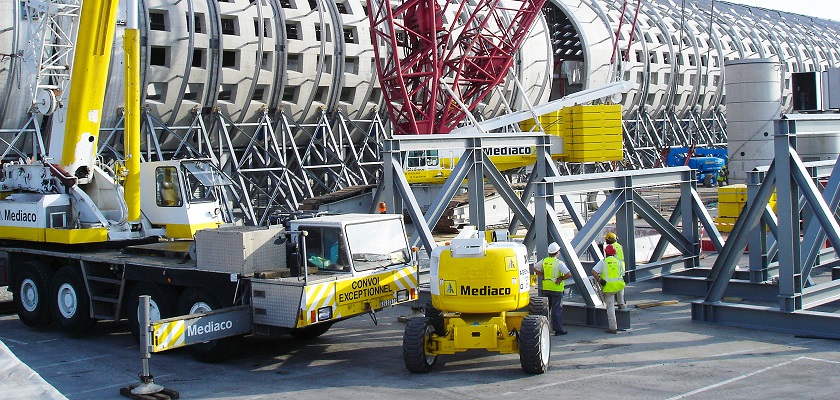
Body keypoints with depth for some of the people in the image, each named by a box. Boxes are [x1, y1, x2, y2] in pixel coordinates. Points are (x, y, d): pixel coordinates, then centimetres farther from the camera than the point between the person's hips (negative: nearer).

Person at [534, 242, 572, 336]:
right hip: (556, 289, -6)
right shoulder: (559, 263, -15)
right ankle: (558, 330, 1)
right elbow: (568, 274, -22)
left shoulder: (544, 261, 3)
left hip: (546, 288, 6)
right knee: (557, 309, -1)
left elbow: (535, 267, 16)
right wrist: (560, 279, -8)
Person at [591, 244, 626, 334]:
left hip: (608, 287, -3)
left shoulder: (603, 262, -4)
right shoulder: (618, 262, 6)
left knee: (610, 307, 0)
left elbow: (593, 271, -15)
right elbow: (622, 274, 11)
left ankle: (613, 327, 1)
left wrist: (599, 280, -7)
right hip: (618, 286, 3)